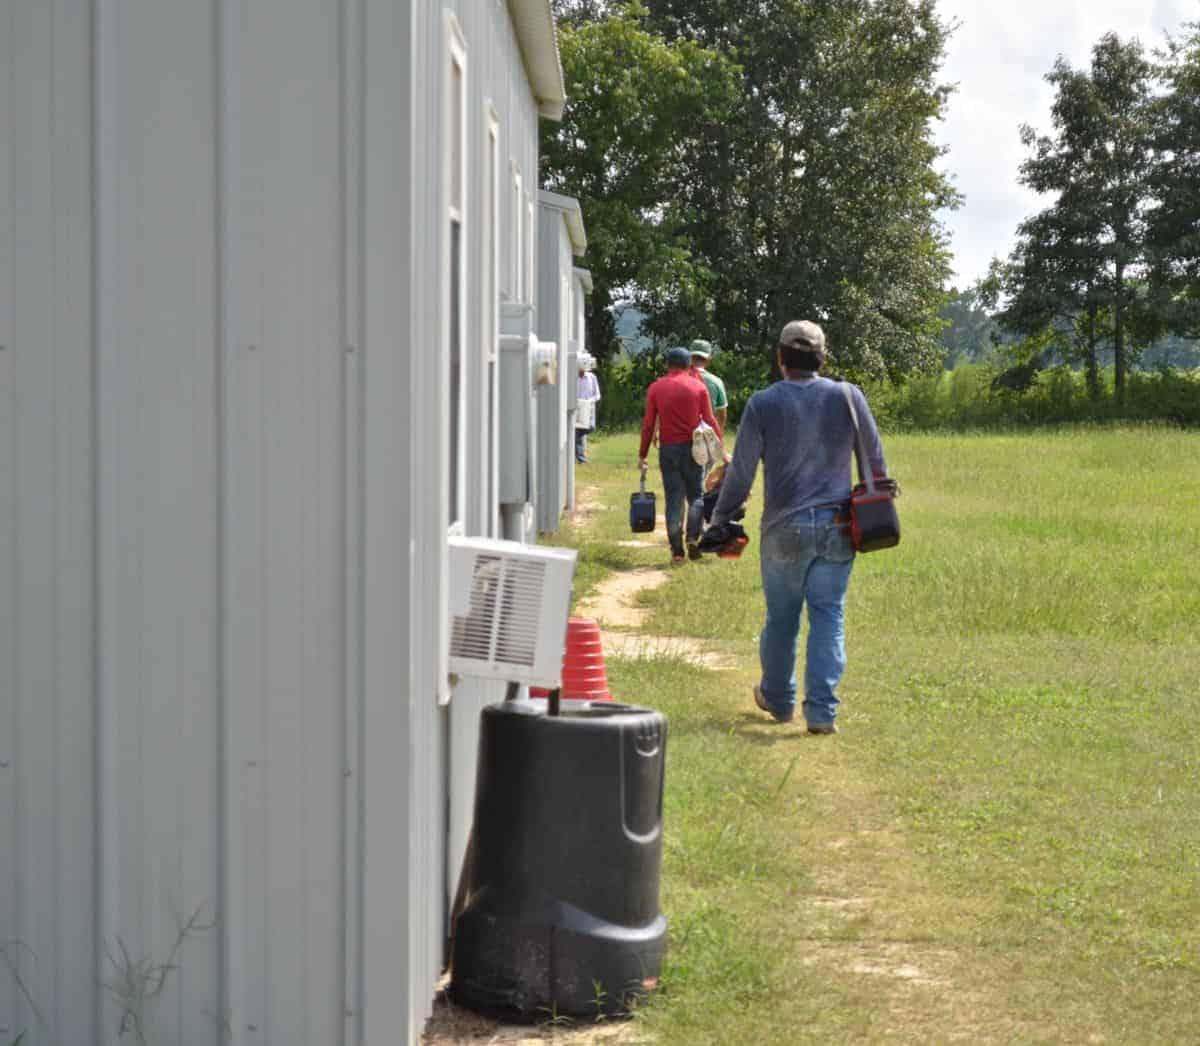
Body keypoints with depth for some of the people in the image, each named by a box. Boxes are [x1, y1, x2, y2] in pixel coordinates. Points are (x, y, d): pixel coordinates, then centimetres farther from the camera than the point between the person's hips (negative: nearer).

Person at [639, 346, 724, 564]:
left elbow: (648, 424, 1)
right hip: (692, 448, -1)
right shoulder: (698, 387, 0)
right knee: (696, 496, 11)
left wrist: (642, 455, 6)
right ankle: (693, 538, -7)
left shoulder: (656, 388, 2)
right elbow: (710, 421, -1)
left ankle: (677, 550, 3)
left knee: (673, 499, 5)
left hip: (667, 448, 1)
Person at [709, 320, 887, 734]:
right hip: (836, 527, 1)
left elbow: (741, 473, -2)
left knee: (781, 618, 13)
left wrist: (719, 521, 10)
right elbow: (875, 461, 7)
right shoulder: (848, 397, -1)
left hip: (784, 529, -1)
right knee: (828, 617, 2)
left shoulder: (762, 404, -5)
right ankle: (822, 711, -5)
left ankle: (777, 699, 30)